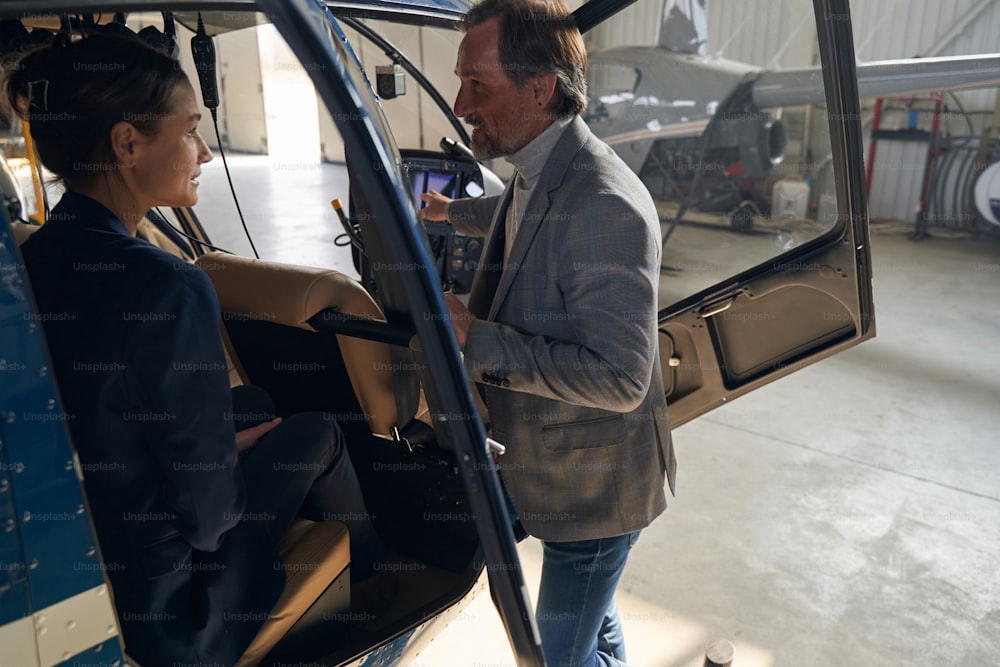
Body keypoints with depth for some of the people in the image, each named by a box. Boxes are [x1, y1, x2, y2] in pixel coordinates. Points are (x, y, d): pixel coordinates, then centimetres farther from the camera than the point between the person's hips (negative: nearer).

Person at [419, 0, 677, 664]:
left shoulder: (605, 208, -31)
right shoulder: (537, 175, -1)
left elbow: (619, 378, -32)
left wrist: (474, 337, -31)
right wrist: (451, 210, 42)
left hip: (593, 486, -8)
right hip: (561, 470, 9)